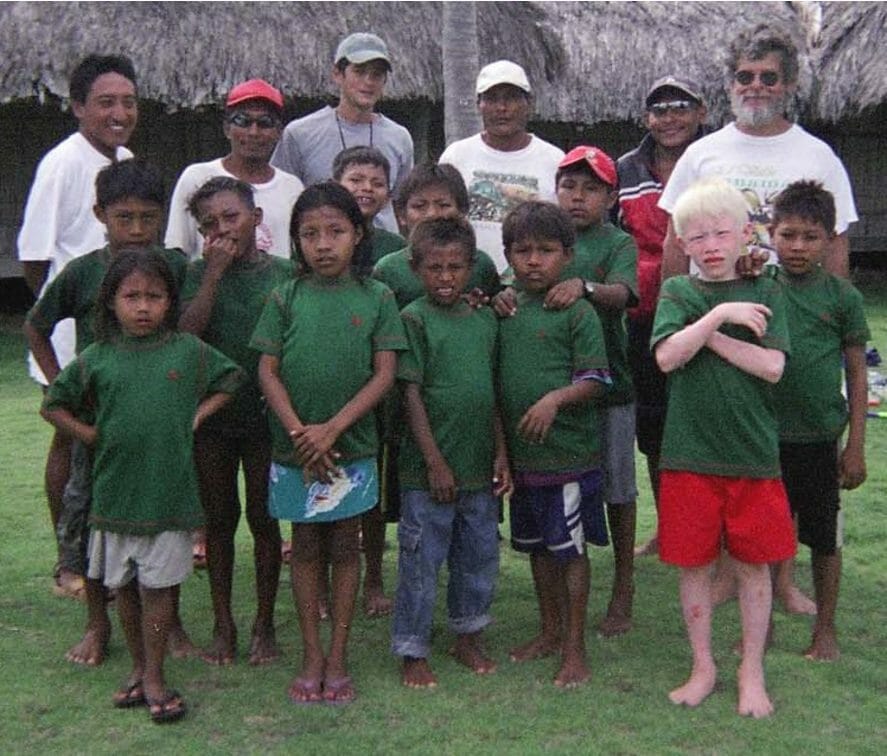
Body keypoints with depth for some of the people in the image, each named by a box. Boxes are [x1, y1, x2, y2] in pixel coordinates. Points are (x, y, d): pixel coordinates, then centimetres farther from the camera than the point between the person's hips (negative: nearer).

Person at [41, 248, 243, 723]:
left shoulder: (189, 351, -2)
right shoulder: (96, 359, 0)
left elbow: (230, 381, 13)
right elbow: (53, 405, 10)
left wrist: (198, 416, 1)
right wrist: (90, 435, 0)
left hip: (170, 492, -2)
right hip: (115, 492, 2)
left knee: (158, 586, 2)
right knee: (124, 587, 13)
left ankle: (154, 678, 13)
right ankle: (138, 669, 28)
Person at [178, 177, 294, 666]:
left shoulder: (283, 273, -2)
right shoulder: (200, 274, 0)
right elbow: (187, 333, -14)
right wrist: (215, 272, -16)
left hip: (266, 413, -1)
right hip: (212, 413, 1)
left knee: (263, 517, 8)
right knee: (218, 519, 11)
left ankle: (264, 625, 21)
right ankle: (223, 623, 24)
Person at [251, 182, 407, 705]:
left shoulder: (377, 298, -3)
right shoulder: (286, 299, 0)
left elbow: (385, 374, -7)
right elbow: (268, 371, -1)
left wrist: (332, 428, -15)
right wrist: (299, 431, -13)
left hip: (352, 446, -1)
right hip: (294, 447, 1)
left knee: (345, 546, 8)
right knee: (305, 547, 10)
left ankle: (338, 657, 18)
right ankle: (312, 656, 21)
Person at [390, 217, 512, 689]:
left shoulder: (484, 320, 7)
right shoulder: (414, 320, -9)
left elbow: (491, 392, 12)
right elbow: (411, 393, -11)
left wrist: (501, 454, 8)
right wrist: (435, 461, -14)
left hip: (479, 465, 6)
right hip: (428, 469, -5)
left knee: (480, 555, 16)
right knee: (421, 561, 4)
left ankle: (468, 637, 34)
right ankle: (412, 652, 18)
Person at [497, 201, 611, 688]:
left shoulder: (577, 311, -9)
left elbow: (596, 379, -11)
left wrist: (555, 399, -26)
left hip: (568, 451, -6)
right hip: (521, 451, 6)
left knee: (570, 548, 2)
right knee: (536, 546, 17)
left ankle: (574, 648, 13)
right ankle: (550, 631, 33)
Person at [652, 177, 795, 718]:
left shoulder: (765, 293, 3)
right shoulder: (678, 292, 3)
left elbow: (771, 366, -10)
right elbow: (667, 356, -14)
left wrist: (708, 337, -12)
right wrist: (719, 315, -18)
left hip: (754, 453, 0)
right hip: (690, 453, 0)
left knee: (754, 565, 9)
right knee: (695, 565, 8)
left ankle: (752, 672, 25)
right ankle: (704, 668, 26)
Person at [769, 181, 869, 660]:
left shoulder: (843, 297, -3)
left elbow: (857, 373, 1)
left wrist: (855, 445, -2)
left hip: (819, 439, -1)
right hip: (765, 435, 1)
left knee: (825, 537, 12)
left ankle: (825, 629, 29)